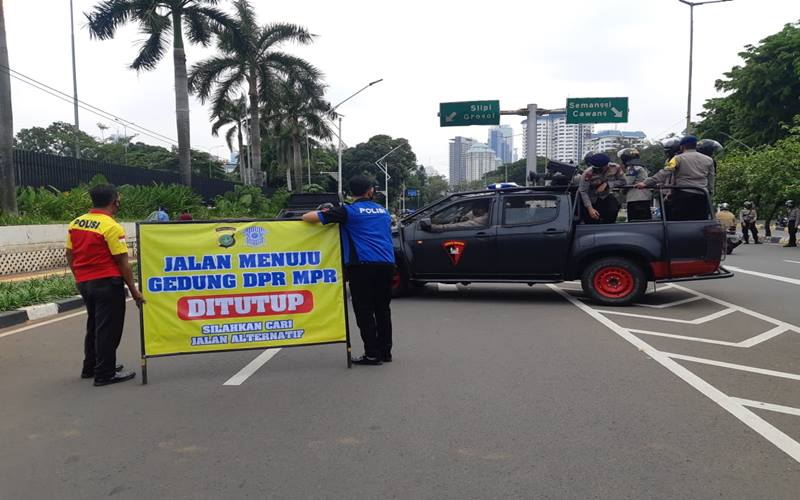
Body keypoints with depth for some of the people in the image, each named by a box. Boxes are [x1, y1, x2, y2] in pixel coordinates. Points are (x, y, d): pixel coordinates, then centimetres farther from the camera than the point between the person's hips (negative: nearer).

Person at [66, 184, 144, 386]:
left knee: (94, 325, 21)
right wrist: (133, 290, -11)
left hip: (84, 283, 8)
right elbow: (122, 262, -16)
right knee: (109, 328, 2)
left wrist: (80, 277, 22)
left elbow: (69, 255, 12)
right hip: (107, 283, -8)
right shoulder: (112, 227, -16)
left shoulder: (75, 223, 6)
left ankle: (90, 367, 32)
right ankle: (105, 373, 7)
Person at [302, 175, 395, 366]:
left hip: (363, 266, -5)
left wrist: (305, 216, 20)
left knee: (364, 312, 2)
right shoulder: (383, 211, 16)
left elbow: (309, 217, -5)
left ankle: (372, 354, 3)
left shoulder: (349, 211, -2)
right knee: (382, 310, 14)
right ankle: (385, 352, 20)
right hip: (387, 264, 6)